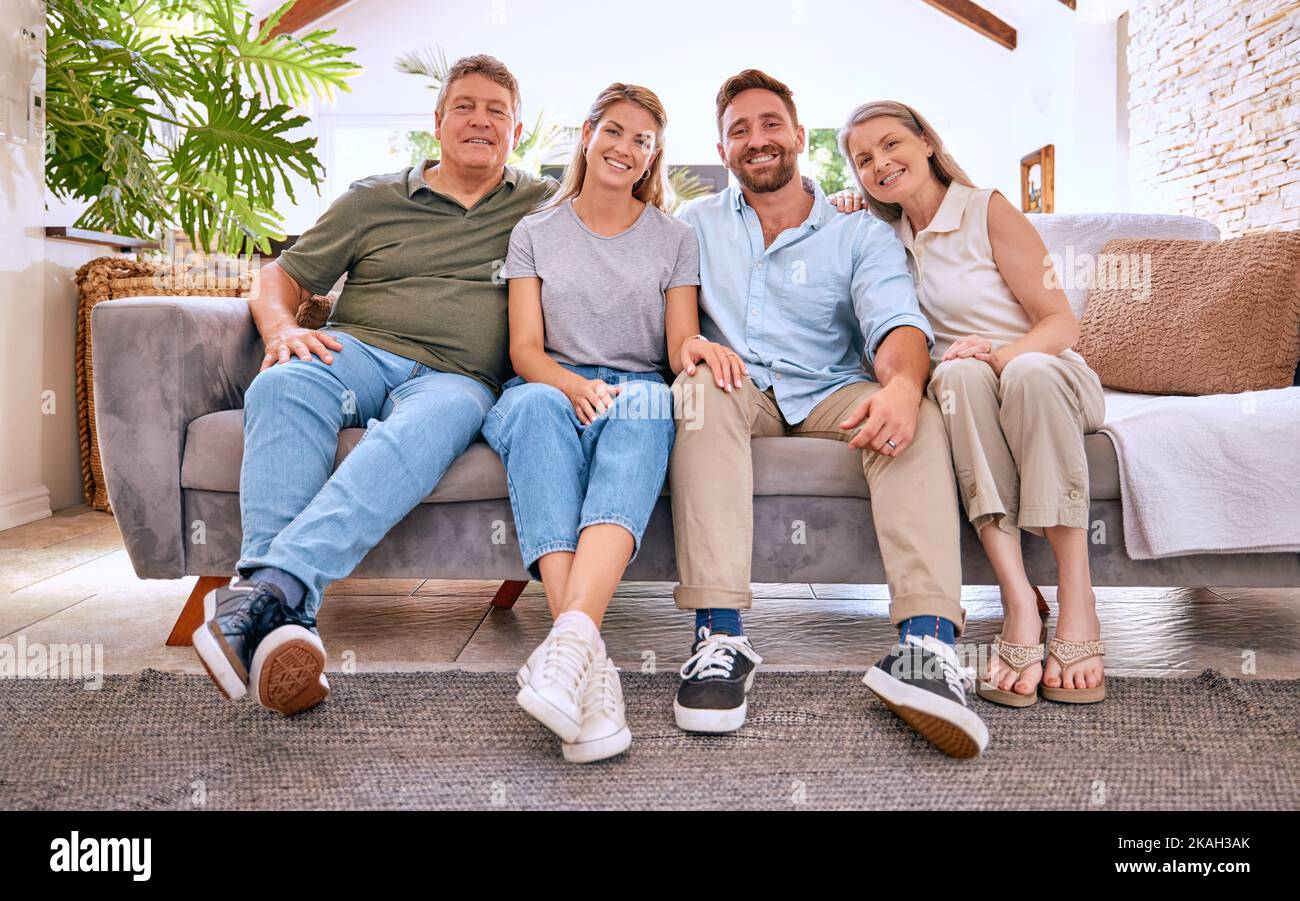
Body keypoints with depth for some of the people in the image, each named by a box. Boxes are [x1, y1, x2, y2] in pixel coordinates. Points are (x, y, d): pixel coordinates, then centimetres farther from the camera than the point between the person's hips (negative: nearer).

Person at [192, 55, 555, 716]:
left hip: (456, 377, -1)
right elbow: (280, 278, 21)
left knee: (424, 429, -39)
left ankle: (266, 590, -52)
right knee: (284, 388, -35)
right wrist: (282, 327, -3)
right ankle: (287, 620, -47)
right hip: (359, 350, 2)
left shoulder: (546, 205, 22)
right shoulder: (374, 199, 22)